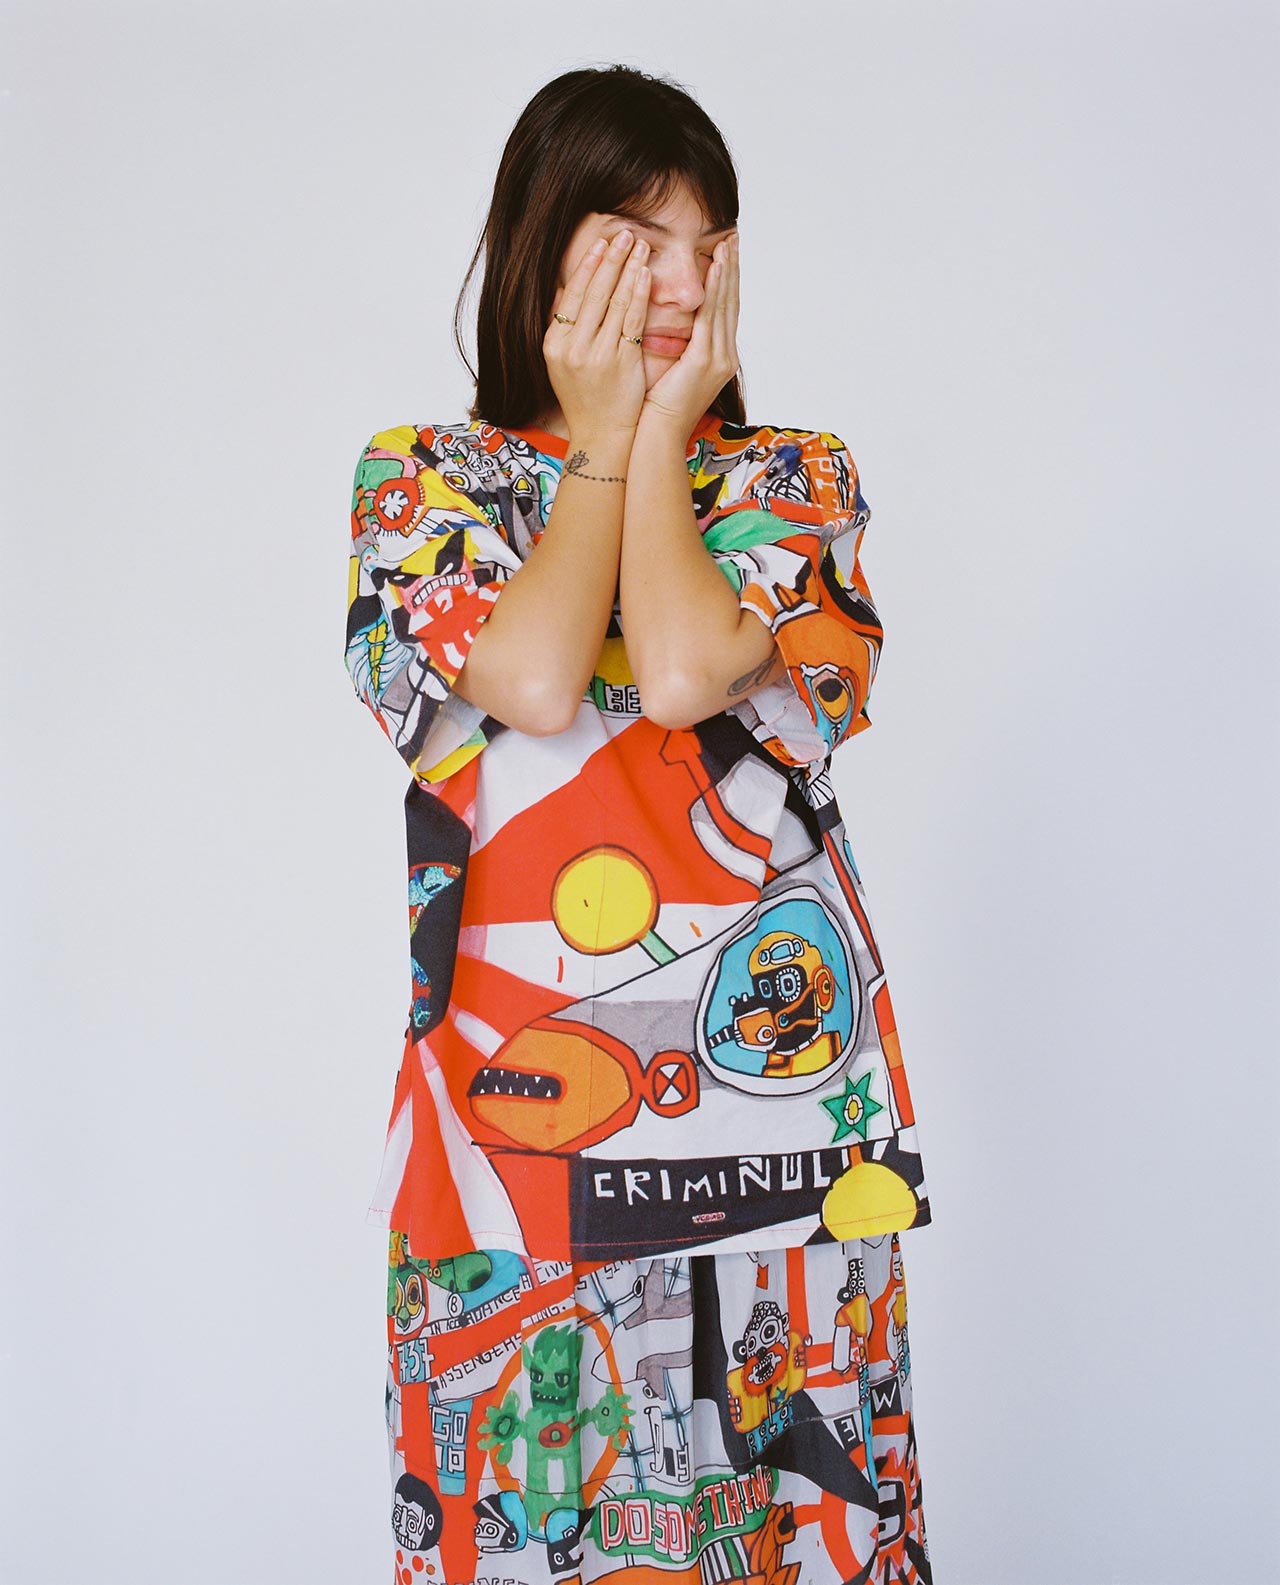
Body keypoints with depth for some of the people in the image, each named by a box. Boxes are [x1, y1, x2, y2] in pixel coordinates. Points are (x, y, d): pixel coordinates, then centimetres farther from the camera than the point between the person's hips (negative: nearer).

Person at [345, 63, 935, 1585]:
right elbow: (535, 683, -14)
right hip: (520, 1099, 0)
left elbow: (684, 673, -12)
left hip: (772, 1081, 1)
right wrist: (607, 433, -3)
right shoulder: (421, 479, 6)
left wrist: (663, 432, -3)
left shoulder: (794, 480, 8)